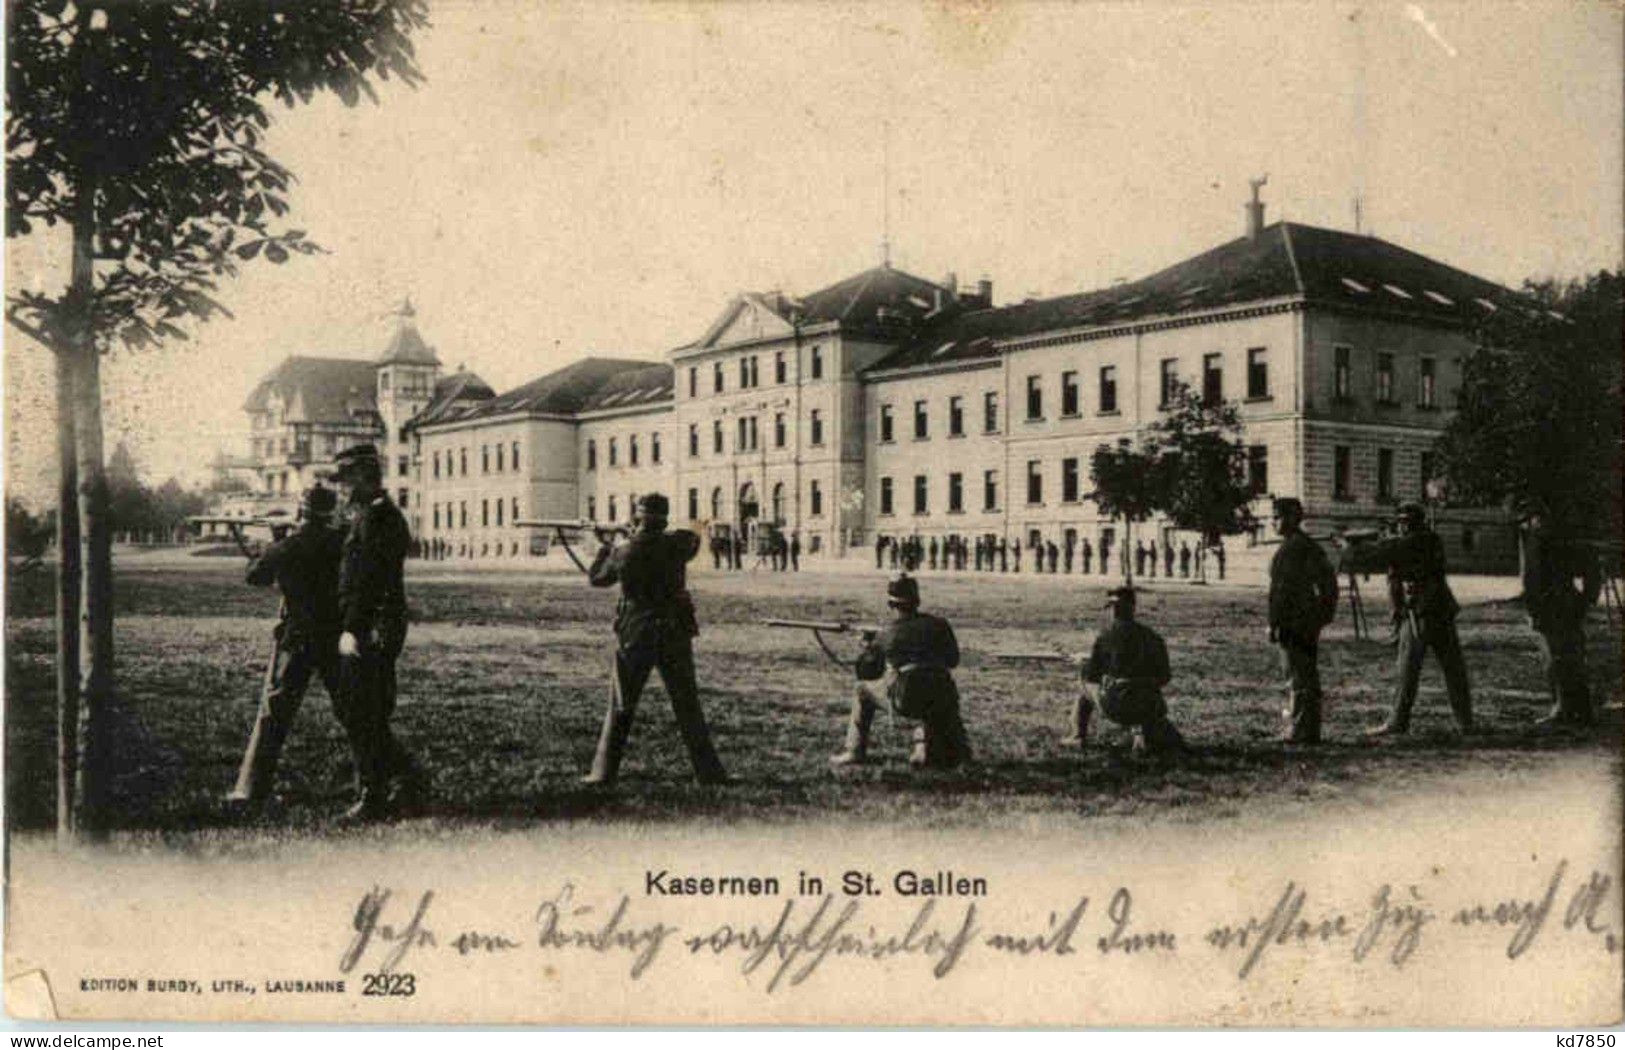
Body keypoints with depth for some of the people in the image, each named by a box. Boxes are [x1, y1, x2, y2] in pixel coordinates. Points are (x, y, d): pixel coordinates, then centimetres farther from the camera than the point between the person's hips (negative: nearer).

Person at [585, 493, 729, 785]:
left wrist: (605, 549, 29)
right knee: (688, 707, 7)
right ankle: (709, 772, 7)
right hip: (675, 637, 0)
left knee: (620, 706, 11)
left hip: (635, 636, 0)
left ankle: (604, 771, 12)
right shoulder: (676, 545, -7)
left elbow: (596, 578, 12)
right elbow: (694, 539, 18)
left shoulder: (623, 553, -6)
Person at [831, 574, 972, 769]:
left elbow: (865, 673, 19)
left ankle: (855, 751, 20)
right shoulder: (938, 624, 14)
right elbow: (953, 660, 26)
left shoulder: (886, 634, 10)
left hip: (906, 701, -2)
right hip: (942, 702, 2)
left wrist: (867, 647, 37)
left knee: (863, 690, 23)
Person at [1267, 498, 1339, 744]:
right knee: (1306, 677, 13)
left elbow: (1282, 590, -20)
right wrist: (1327, 611, 22)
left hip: (1293, 621, -10)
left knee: (1299, 678, -6)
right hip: (1308, 620, 10)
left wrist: (1274, 623, -18)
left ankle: (1302, 731, -3)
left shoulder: (1290, 548, -15)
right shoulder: (1309, 546, 14)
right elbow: (1329, 579, 19)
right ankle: (1308, 730, 18)